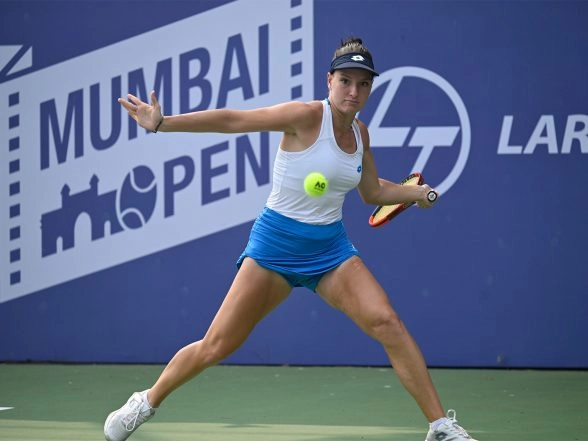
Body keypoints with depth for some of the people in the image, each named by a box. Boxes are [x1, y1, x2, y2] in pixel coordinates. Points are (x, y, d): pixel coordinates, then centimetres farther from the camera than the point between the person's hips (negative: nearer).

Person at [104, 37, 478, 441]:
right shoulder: (307, 117, -14)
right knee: (215, 347, -2)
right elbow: (232, 120, -20)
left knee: (388, 323, -16)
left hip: (331, 249, 4)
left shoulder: (359, 133, 5)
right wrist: (162, 124, -27)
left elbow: (373, 192, 22)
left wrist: (417, 192, 8)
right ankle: (147, 403, 22)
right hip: (275, 244, -4)